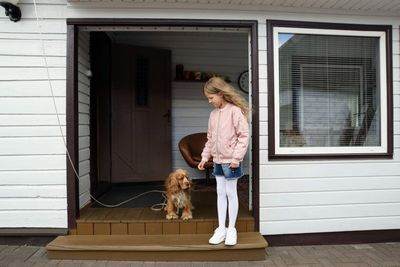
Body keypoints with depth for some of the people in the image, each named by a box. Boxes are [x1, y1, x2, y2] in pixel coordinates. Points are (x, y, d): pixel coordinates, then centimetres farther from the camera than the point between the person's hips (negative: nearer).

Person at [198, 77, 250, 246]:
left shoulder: (235, 111, -13)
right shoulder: (213, 113, 8)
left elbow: (244, 135, -15)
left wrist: (236, 157, -19)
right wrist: (205, 157, 12)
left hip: (231, 160, -6)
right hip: (218, 160, 7)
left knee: (231, 193, 4)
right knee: (220, 193, 11)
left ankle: (231, 229, 18)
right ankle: (221, 228, 22)